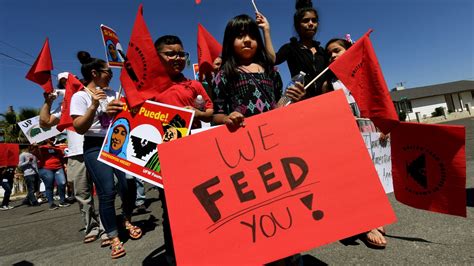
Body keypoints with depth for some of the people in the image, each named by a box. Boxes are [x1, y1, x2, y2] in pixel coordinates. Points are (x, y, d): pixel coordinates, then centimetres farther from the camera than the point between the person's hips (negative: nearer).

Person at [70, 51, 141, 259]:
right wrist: (93, 106, -21)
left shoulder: (111, 93, 12)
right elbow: (79, 128, -11)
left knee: (129, 185, -3)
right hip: (95, 147, -5)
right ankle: (114, 238, 5)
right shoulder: (80, 96, -2)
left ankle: (127, 222, 25)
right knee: (107, 192, -10)